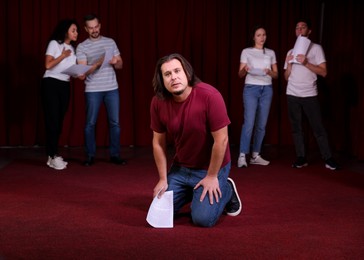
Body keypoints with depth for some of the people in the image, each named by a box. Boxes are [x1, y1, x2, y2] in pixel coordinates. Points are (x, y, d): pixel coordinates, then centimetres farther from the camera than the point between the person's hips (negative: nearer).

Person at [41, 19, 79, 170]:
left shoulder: (72, 49, 15)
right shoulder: (54, 44, -3)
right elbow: (48, 65, -12)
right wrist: (63, 56, -8)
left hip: (65, 86, 6)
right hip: (51, 84, -6)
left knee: (59, 121, 5)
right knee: (52, 120, -8)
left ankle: (52, 155, 10)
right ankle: (53, 156, -7)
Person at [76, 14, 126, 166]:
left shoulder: (110, 42, 10)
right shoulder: (82, 47, 0)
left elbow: (120, 65, 12)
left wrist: (115, 62, -11)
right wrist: (97, 64, -22)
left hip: (112, 89, 2)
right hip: (93, 90, -2)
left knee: (114, 122, 3)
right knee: (90, 123, 2)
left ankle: (115, 155, 11)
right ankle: (90, 156, 11)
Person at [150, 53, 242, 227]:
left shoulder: (209, 95, -28)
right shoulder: (158, 102, -13)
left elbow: (221, 140, -22)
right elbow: (158, 143, -2)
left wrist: (212, 177, -16)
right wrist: (163, 179, -1)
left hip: (211, 167, -5)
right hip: (180, 167, 5)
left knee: (203, 218, -14)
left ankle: (227, 190, 16)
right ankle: (194, 191, 28)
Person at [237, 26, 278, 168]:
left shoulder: (271, 53, 12)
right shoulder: (246, 52, 4)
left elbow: (276, 74, 11)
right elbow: (240, 74, 2)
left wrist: (269, 72, -11)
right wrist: (245, 69, -21)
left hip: (267, 89, 4)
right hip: (251, 88, -3)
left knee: (261, 124, 3)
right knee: (249, 123, -13)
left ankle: (255, 155, 11)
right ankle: (242, 156, -10)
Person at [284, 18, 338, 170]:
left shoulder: (316, 48, 3)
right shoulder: (291, 51, 15)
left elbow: (323, 72, -6)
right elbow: (286, 77, 14)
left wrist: (306, 63, -16)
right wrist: (289, 63, -4)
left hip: (309, 95, -4)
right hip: (292, 95, 4)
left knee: (318, 128, -4)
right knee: (296, 128, 3)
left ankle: (328, 158, 2)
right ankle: (301, 158, 8)